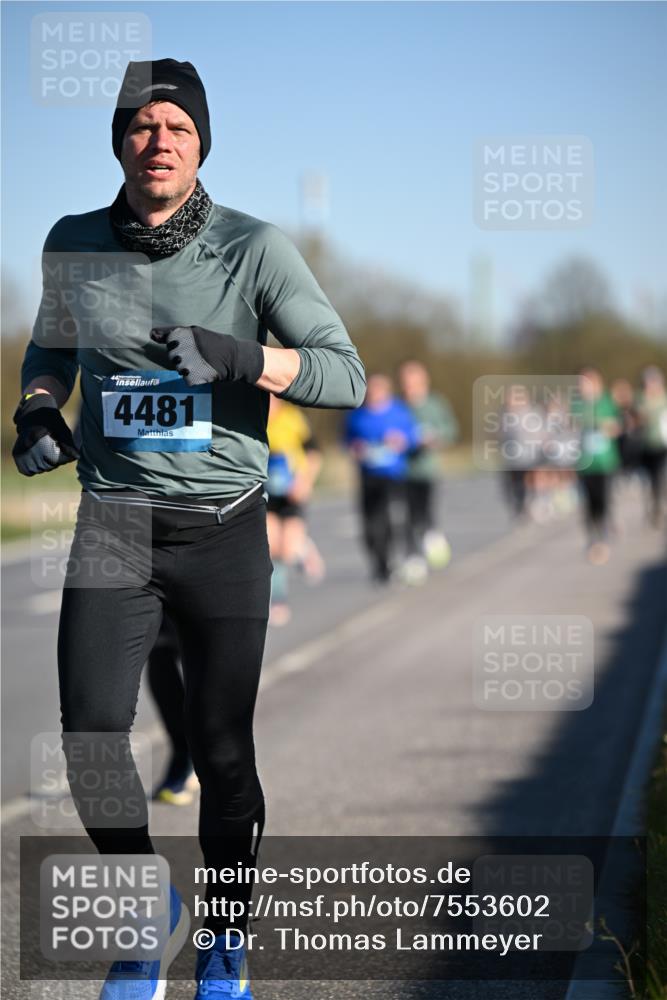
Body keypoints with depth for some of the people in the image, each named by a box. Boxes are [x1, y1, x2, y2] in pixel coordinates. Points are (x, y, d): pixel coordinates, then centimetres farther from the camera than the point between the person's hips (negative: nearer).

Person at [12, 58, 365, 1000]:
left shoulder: (254, 246, -6)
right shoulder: (73, 245, 4)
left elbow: (347, 375, -12)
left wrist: (237, 357, -27)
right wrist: (37, 407, 2)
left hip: (224, 527, -2)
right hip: (113, 525, 2)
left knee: (221, 750, 2)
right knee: (90, 741, -10)